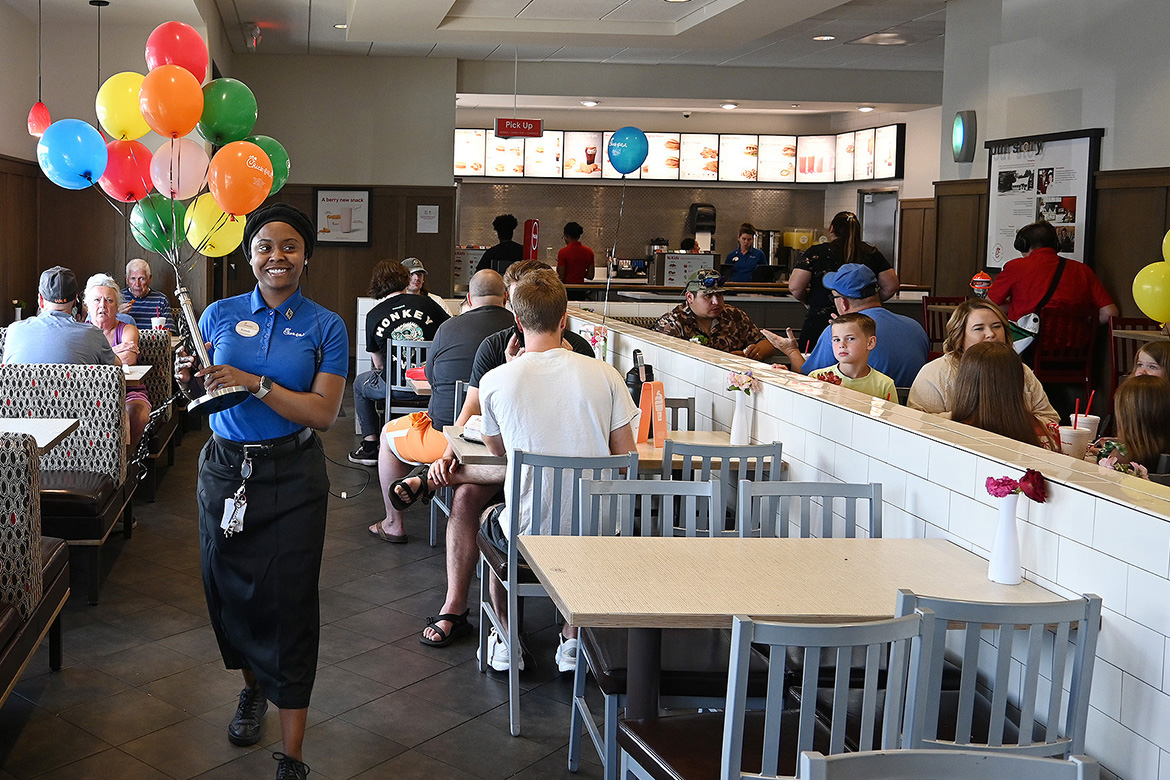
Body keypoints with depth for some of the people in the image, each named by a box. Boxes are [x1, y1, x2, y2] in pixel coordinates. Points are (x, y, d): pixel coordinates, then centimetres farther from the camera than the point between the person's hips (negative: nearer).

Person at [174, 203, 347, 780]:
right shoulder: (220, 315, 4)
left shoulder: (324, 327, -3)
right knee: (228, 587, 13)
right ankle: (253, 688, 43)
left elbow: (324, 413, -13)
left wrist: (254, 383, -22)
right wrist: (192, 381, -12)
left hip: (292, 477, -3)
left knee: (289, 600, -3)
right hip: (225, 468, 3)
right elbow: (203, 394, 11)